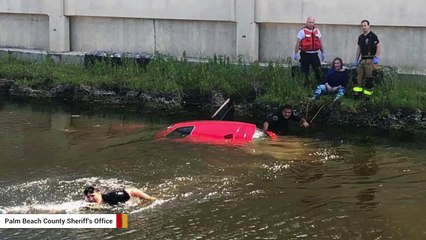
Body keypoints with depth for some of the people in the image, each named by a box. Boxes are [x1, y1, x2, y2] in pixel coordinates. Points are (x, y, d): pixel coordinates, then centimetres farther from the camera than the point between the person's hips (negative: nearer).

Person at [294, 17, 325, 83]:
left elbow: (320, 42, 17)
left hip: (314, 54, 3)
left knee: (318, 70, 1)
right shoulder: (302, 31, -4)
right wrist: (295, 53, -8)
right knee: (305, 71, 4)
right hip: (305, 54, -3)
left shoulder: (317, 31, 10)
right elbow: (298, 43, -5)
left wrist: (322, 53, 17)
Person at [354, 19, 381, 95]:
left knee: (369, 75, -8)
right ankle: (359, 86, 10)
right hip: (362, 59, 7)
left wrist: (376, 57, -18)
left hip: (370, 59, -7)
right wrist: (356, 59, 18)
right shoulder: (360, 37, 15)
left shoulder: (372, 36, -8)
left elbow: (379, 46, -13)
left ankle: (369, 89, -5)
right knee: (359, 73, 5)